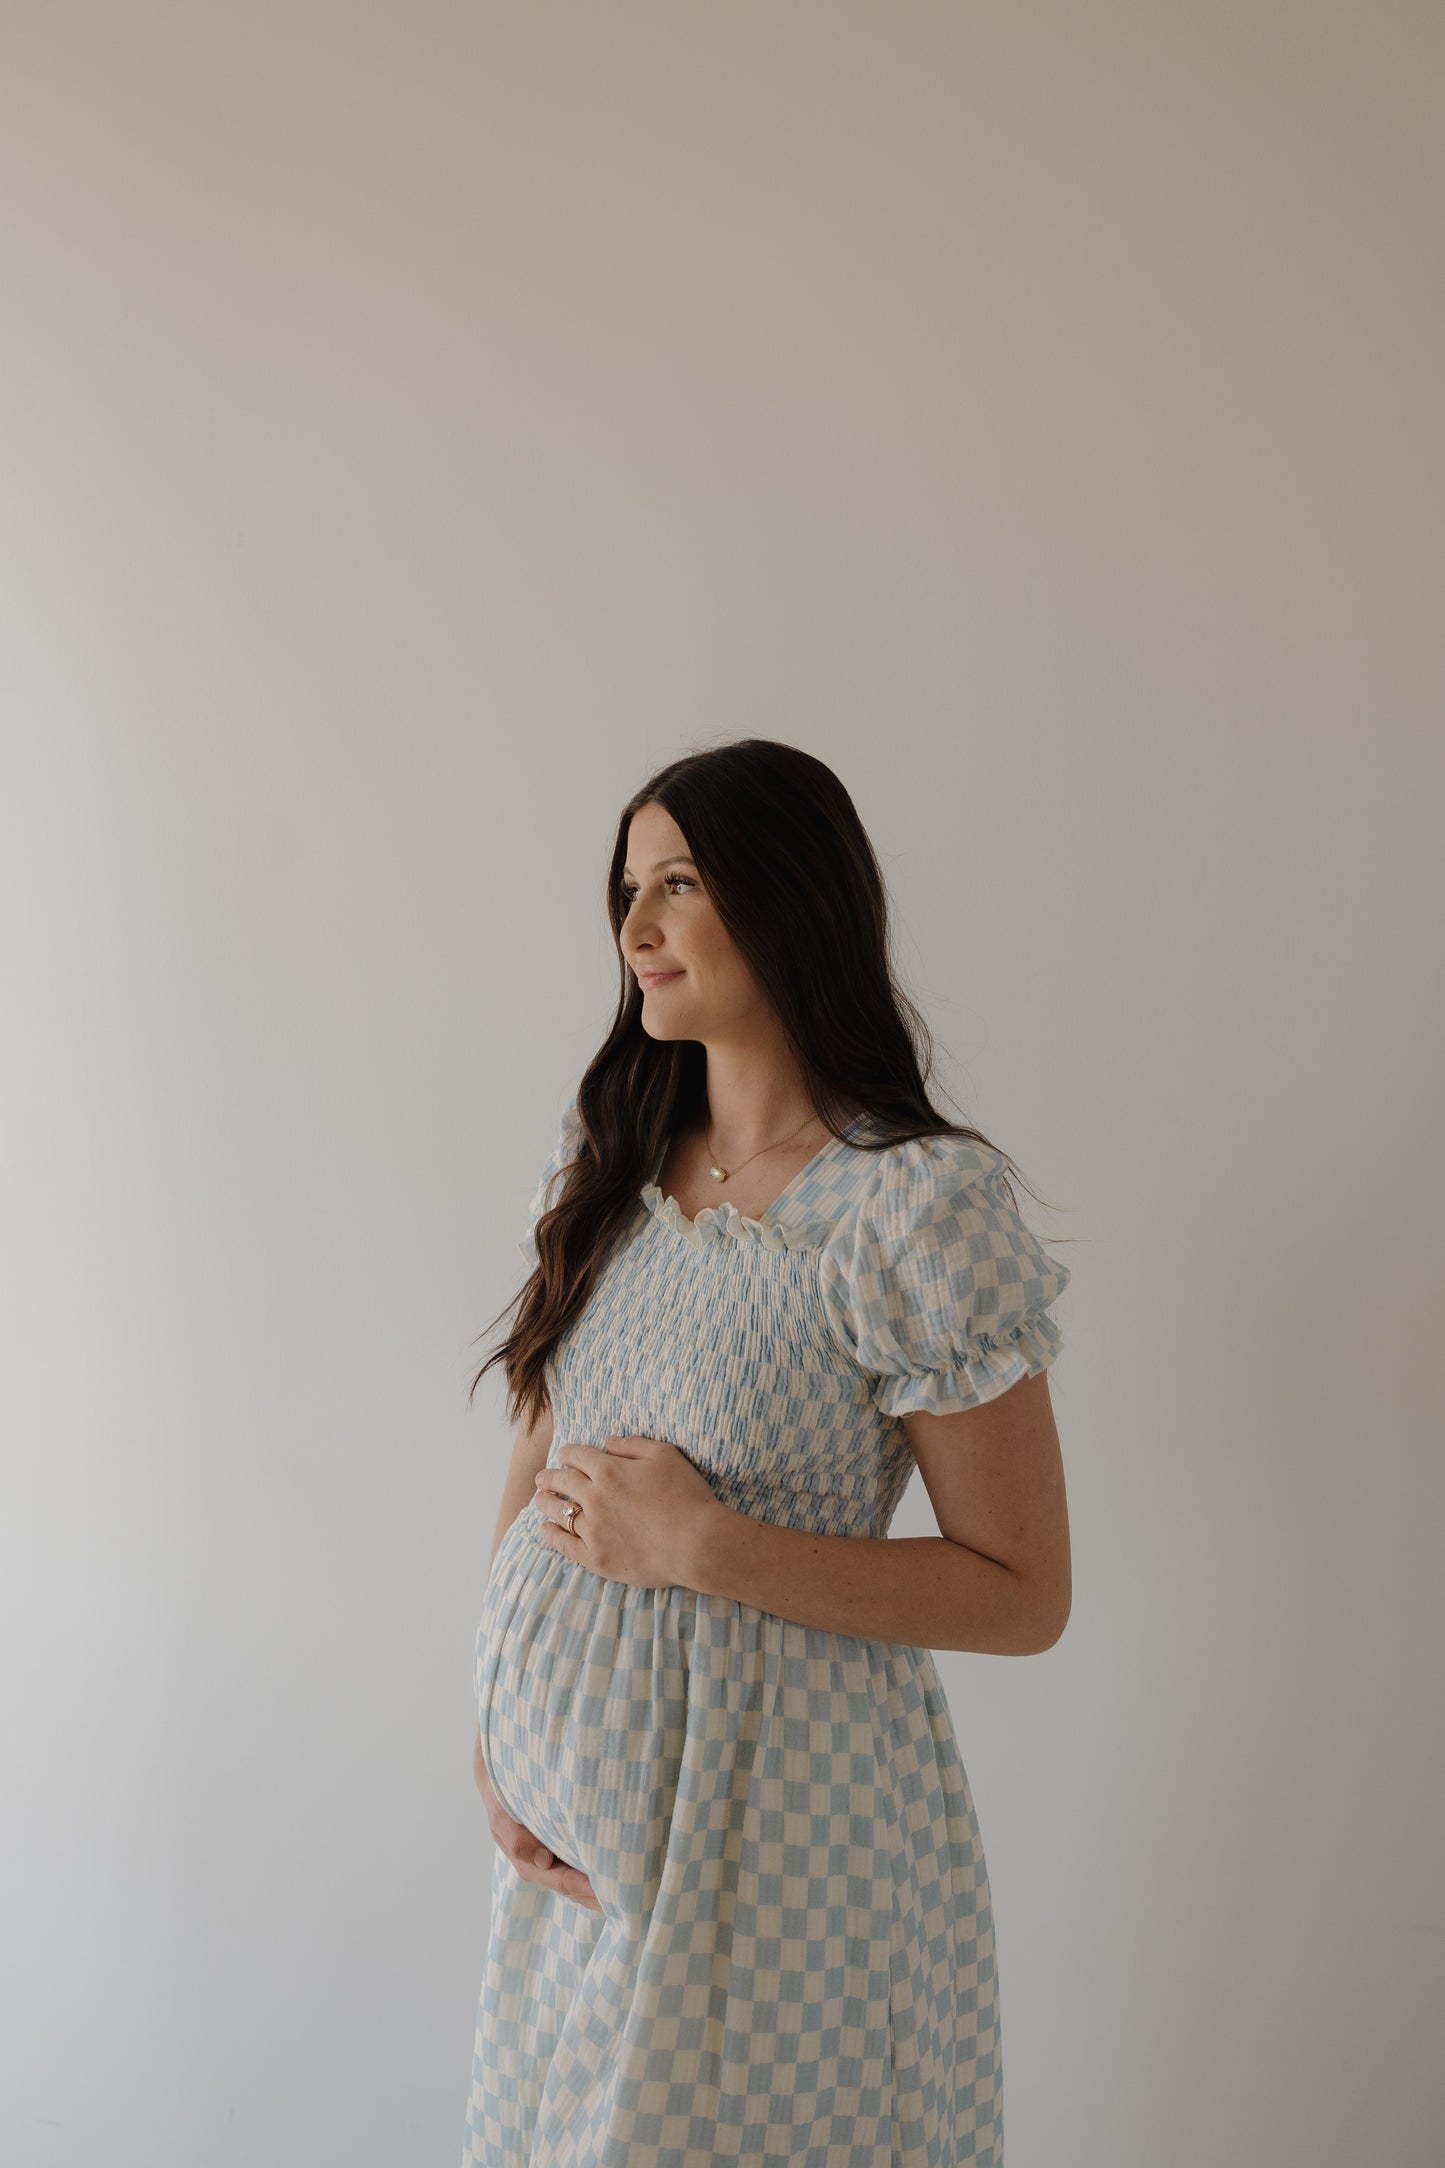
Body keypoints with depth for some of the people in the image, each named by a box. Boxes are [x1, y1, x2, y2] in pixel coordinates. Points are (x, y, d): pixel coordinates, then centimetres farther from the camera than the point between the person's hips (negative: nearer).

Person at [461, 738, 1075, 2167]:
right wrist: (493, 1726, -3)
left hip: (771, 1809, -6)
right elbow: (537, 1461, 8)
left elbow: (1023, 1596, -16)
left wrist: (698, 1542, -21)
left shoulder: (917, 1207, -17)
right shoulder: (611, 1162, 2)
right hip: (572, 1806, 6)